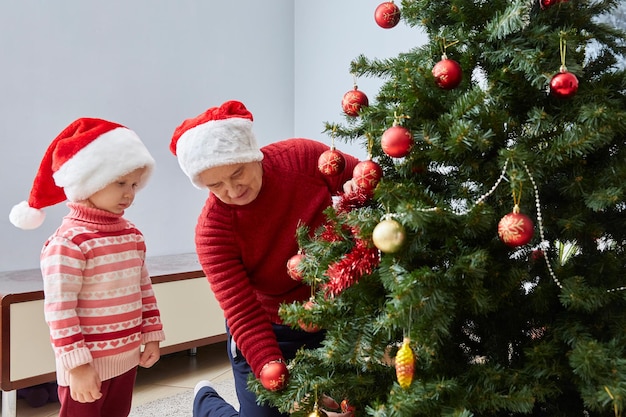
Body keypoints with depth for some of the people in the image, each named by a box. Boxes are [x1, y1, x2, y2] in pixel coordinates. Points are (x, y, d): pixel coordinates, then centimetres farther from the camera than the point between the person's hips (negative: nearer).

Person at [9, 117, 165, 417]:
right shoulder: (68, 242, -19)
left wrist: (151, 336, 10)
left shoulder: (133, 235, 4)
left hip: (127, 357, 7)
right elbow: (59, 309, -21)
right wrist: (77, 365, -21)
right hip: (87, 363, -7)